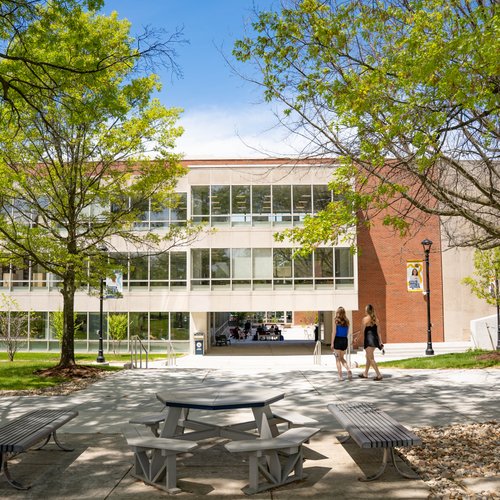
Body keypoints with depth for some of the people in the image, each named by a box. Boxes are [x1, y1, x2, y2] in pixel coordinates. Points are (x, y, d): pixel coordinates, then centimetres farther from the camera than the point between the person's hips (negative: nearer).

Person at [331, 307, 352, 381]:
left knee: (338, 359, 4)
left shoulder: (336, 321, -7)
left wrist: (332, 343, -6)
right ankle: (349, 369, -4)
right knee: (342, 358, 18)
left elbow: (334, 332, -9)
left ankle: (340, 376, 3)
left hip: (338, 340, -5)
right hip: (345, 340, 5)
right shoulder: (346, 321, 6)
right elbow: (347, 333, 10)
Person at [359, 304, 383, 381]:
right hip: (375, 339, 8)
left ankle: (379, 375, -11)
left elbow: (362, 331, -9)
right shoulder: (376, 319, 10)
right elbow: (378, 331, 11)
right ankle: (365, 373, 30)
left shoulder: (365, 319, -10)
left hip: (369, 340, -8)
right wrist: (380, 342, 13)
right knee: (368, 357, 20)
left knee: (371, 358, -4)